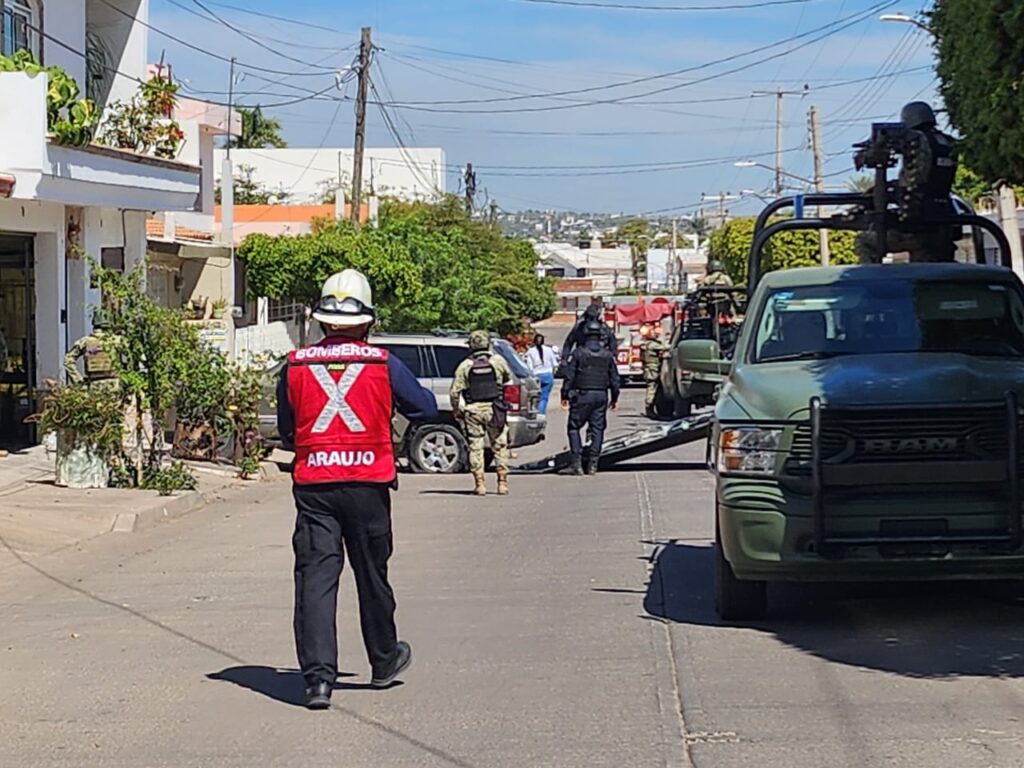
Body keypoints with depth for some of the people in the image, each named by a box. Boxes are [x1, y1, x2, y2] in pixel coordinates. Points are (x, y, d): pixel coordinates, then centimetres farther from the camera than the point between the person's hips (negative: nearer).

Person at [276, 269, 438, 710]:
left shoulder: (296, 366, 2)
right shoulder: (383, 364, -3)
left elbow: (286, 433, 11)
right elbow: (426, 408, 9)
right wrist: (394, 399, 27)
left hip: (312, 485, 0)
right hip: (368, 482, 0)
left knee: (315, 577, -1)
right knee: (372, 574, 15)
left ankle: (318, 677, -11)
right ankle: (384, 661, 33)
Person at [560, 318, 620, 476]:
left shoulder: (579, 353, -6)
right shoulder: (608, 355, 6)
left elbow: (569, 376, -5)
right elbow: (614, 378, 10)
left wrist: (565, 395, 3)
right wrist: (615, 398, 19)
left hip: (582, 395, -3)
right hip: (601, 395, 3)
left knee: (574, 427, 4)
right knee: (597, 429, 7)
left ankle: (577, 463, -5)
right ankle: (593, 464, 3)